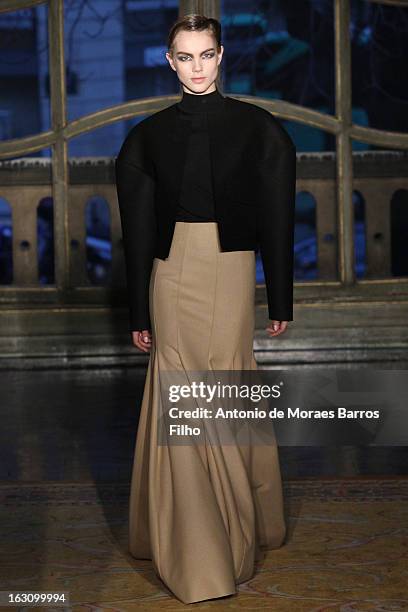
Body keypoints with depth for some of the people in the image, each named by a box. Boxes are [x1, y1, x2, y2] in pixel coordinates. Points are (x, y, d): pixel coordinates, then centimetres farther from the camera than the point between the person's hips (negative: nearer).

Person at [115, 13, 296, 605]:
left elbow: (277, 218, 4)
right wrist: (139, 312, 6)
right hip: (172, 277, 2)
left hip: (230, 274, -2)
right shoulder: (148, 135, 8)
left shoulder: (257, 127, 3)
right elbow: (137, 229, 8)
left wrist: (281, 299, 2)